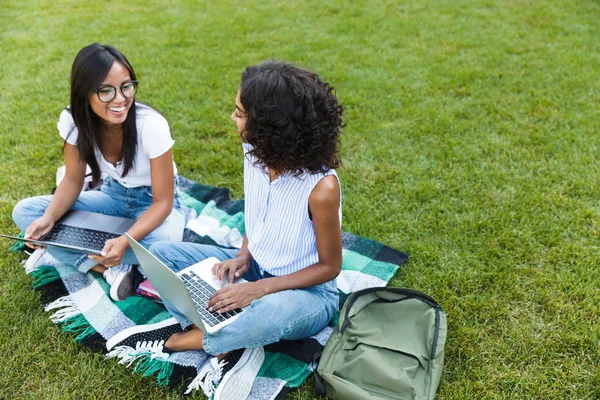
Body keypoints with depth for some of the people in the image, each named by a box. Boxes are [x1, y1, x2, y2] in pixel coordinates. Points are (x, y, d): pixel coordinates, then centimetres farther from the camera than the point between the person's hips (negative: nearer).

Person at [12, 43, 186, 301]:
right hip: (113, 195, 5)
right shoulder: (73, 120, -17)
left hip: (154, 203, -4)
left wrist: (125, 241, -39)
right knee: (25, 212, -13)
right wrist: (48, 219, -25)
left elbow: (163, 202, -23)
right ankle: (113, 270, -19)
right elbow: (73, 180, -4)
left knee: (161, 242, -39)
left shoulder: (151, 125, -29)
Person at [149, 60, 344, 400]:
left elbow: (330, 266, -18)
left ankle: (189, 340, -10)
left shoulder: (321, 187, -30)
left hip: (306, 289, -7)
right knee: (162, 253, -3)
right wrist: (243, 256, -11)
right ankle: (231, 347, -16)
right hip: (255, 268, 7)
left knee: (272, 312, -42)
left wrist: (260, 288, -26)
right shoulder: (256, 152, -11)